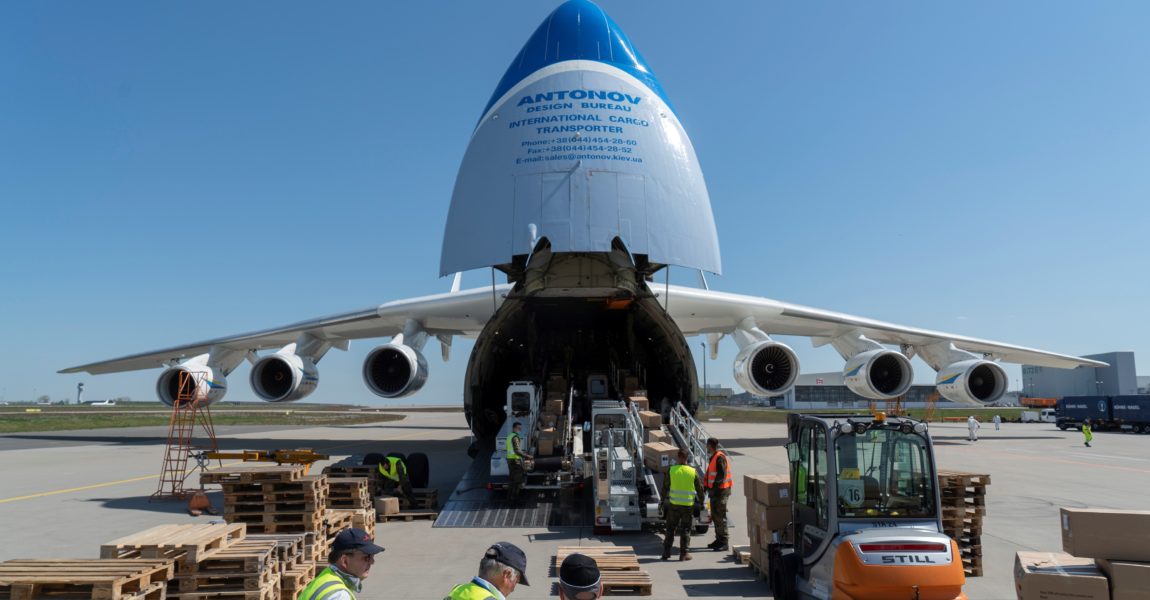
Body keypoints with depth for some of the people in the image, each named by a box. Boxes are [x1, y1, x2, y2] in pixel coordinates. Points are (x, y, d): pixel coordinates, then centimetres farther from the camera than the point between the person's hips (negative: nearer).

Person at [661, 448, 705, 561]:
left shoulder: (671, 470, -6)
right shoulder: (693, 472, -6)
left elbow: (665, 487, 1)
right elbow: (700, 489, 2)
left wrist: (663, 500, 12)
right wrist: (701, 501, 17)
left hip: (674, 504, 1)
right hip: (688, 505, 0)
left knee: (670, 529, 12)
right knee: (685, 530, 9)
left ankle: (666, 552, 15)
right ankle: (684, 554, 10)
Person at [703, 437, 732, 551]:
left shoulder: (720, 458, -16)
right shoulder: (713, 458, 16)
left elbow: (722, 475, -22)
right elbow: (709, 474, 23)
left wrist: (714, 487, -21)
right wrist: (706, 486, 15)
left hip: (721, 491, -10)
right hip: (715, 491, 10)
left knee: (720, 517, -8)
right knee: (715, 516, 15)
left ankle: (724, 543, -4)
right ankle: (719, 539, 24)